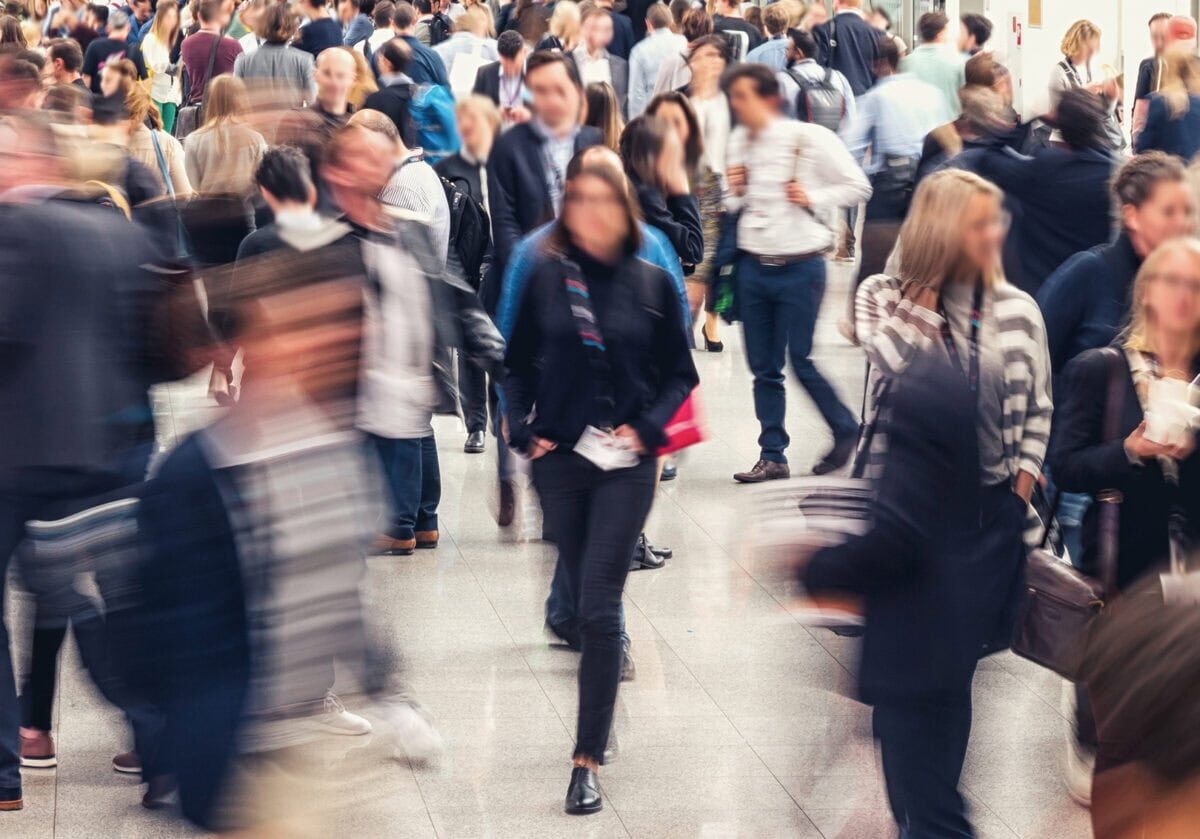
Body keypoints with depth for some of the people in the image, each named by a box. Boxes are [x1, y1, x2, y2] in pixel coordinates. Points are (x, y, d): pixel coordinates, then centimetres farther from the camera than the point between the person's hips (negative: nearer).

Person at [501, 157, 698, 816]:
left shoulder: (652, 284, -2)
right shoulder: (546, 277, 0)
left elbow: (680, 374, 6)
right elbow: (518, 365, 8)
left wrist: (647, 428, -7)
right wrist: (522, 430, -4)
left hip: (625, 464, -2)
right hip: (559, 458, 2)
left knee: (598, 606, -8)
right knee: (583, 598, 12)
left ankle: (587, 759, -7)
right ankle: (599, 723, 31)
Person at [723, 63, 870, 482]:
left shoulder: (809, 138, -10)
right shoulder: (738, 142, 7)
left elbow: (858, 186, -5)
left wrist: (813, 198, -17)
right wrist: (733, 193, -3)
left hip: (800, 267, -5)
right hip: (754, 267, 5)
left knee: (801, 361, -4)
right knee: (763, 366, 7)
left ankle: (845, 430, 18)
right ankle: (772, 455, 14)